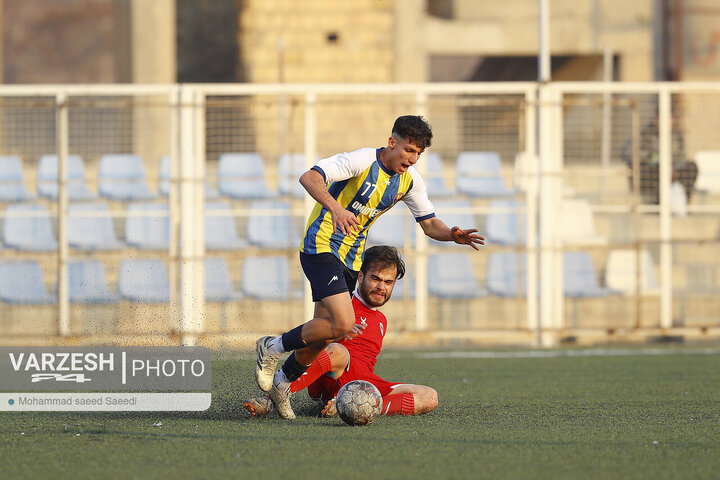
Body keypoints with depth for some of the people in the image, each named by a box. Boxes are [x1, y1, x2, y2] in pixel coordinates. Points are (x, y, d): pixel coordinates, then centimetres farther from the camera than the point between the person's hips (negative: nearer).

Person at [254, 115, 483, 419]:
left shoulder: (410, 181, 2)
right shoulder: (362, 161, -19)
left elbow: (429, 223, 9)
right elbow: (309, 178, -29)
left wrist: (452, 235, -14)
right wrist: (335, 207, -46)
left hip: (351, 258, 7)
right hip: (321, 246, -7)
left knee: (322, 334, 7)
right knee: (343, 323, -22)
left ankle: (281, 383, 30)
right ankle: (273, 347, -1)